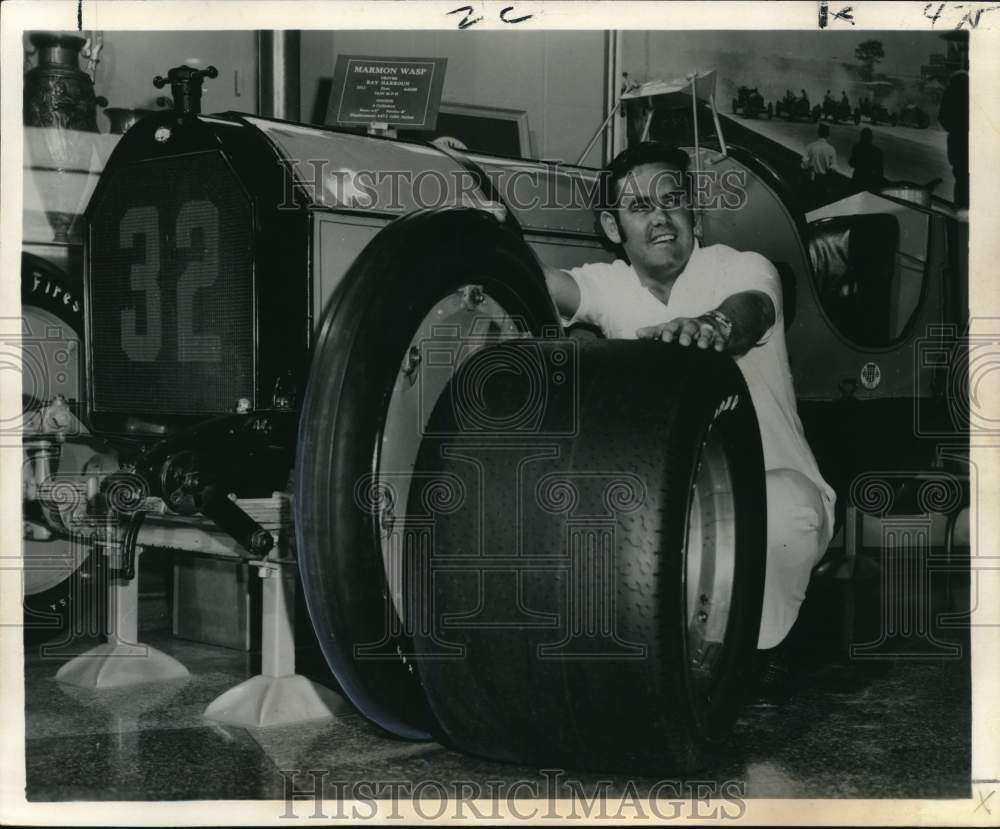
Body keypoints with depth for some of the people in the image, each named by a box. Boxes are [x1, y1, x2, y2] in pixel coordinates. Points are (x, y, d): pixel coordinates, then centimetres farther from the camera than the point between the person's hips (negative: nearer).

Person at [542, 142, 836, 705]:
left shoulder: (741, 268, -10)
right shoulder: (609, 287, 0)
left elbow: (750, 310, -36)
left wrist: (713, 324, -61)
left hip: (771, 481, -3)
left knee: (787, 507, -37)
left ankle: (764, 645, -6)